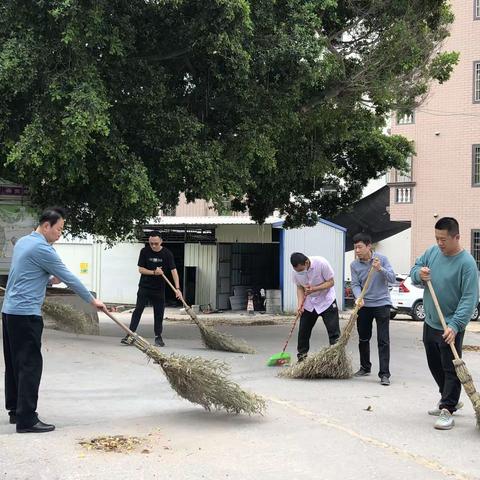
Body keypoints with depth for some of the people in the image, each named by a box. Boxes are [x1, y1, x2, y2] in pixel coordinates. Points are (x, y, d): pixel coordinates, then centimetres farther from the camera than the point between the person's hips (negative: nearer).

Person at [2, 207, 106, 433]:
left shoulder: (22, 242, 14)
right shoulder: (42, 249, -15)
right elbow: (69, 278, -11)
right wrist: (93, 300, -2)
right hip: (26, 314, -10)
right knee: (30, 365, -8)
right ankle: (26, 420, -8)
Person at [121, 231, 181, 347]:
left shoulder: (167, 253, -7)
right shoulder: (144, 251, -6)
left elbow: (173, 270, -11)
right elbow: (140, 269, -5)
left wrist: (177, 288, -20)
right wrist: (154, 272, -22)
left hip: (159, 288, 1)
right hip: (144, 286, -1)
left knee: (159, 313, 5)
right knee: (138, 310, -8)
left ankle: (158, 337, 16)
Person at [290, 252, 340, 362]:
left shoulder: (321, 263, -26)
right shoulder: (296, 271, -13)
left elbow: (331, 282, -18)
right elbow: (300, 288, 0)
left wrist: (314, 289, -29)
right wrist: (300, 304, -15)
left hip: (326, 301, -4)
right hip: (309, 304, 4)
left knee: (334, 332, -7)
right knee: (303, 332, 7)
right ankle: (301, 359, 20)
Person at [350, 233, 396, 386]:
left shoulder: (382, 259, -5)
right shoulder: (354, 265, 0)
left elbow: (392, 278, -10)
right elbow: (355, 284, -5)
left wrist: (380, 269, -26)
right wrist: (358, 298, -23)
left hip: (382, 304, -3)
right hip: (364, 306, 3)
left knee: (383, 341, -7)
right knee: (363, 338, 14)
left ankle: (384, 374, -7)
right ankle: (365, 367, 32)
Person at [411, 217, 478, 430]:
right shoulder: (433, 252, 2)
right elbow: (414, 269, 14)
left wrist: (455, 326, -30)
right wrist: (419, 274, -11)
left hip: (451, 328, -8)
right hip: (430, 322, 8)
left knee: (451, 369, -1)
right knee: (435, 366, 19)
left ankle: (447, 409, 6)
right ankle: (450, 400, 36)